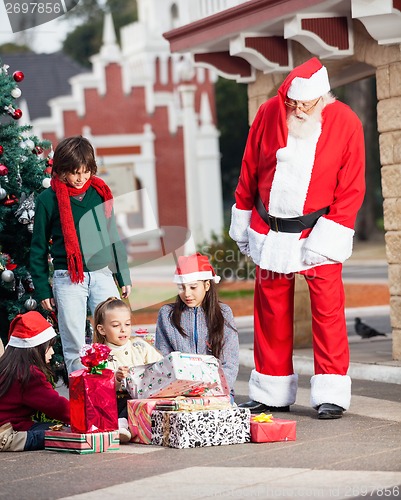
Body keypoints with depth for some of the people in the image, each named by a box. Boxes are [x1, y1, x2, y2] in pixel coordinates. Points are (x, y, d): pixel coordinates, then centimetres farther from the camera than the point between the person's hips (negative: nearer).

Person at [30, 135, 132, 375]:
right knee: (74, 345, 3)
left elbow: (113, 236, 16)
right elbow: (38, 248, 3)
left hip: (103, 274, 3)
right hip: (68, 280, -3)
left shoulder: (100, 192, 7)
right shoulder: (49, 199, -2)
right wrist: (43, 289, 1)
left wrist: (124, 277, 15)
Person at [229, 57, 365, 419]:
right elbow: (249, 172, 9)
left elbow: (351, 188, -7)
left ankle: (331, 396, -3)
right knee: (271, 311, 7)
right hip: (270, 233, 3)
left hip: (318, 231, -3)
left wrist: (328, 236, -13)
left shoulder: (346, 123, -9)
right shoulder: (269, 114, -2)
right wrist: (242, 220, 12)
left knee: (327, 308, -8)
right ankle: (272, 393, 17)